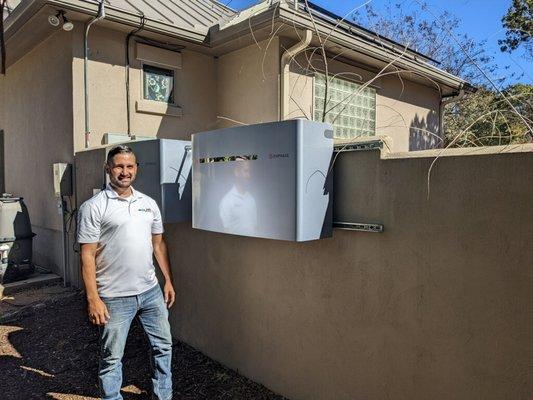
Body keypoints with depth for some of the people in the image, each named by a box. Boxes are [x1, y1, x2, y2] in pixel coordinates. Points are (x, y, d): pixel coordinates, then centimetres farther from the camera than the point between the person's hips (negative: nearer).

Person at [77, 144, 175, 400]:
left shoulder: (149, 203, 7)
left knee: (163, 346, 16)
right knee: (112, 358, 10)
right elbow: (87, 255, -10)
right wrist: (93, 299, -14)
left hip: (151, 291, 6)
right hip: (114, 297, -5)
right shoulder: (93, 207, -8)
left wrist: (168, 280, 11)